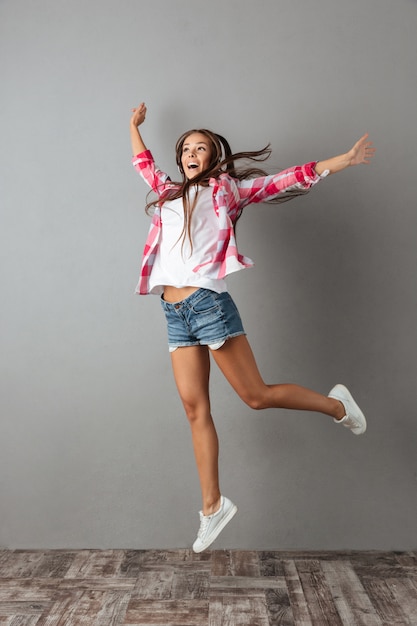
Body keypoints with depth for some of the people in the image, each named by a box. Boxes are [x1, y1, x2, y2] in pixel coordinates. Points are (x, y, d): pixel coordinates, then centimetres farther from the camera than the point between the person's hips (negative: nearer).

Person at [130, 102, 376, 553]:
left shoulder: (226, 188, 9)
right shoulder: (169, 193, 24)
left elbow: (285, 181, 5)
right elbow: (144, 165, 43)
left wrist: (344, 159, 1)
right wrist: (135, 124, 54)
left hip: (207, 303, -5)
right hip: (175, 315, 6)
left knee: (256, 395, -4)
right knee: (195, 407, 3)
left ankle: (335, 404, 20)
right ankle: (213, 505, 15)